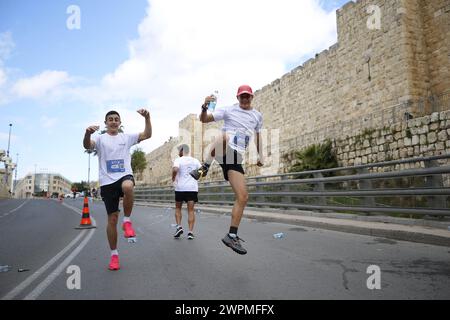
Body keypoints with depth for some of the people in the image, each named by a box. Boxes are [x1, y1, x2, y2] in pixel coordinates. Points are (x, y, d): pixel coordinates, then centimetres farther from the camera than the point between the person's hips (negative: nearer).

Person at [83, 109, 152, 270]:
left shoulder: (127, 137, 11)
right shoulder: (100, 139, 6)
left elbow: (147, 135, 2)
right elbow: (87, 145, -14)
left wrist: (147, 118, -13)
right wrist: (87, 133, -36)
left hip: (125, 175, 0)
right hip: (107, 181, 0)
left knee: (128, 186, -39)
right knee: (112, 219, 3)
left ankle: (127, 221, -16)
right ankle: (114, 254, 19)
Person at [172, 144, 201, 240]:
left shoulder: (178, 160, -3)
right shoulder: (195, 161, 8)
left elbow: (175, 169, -22)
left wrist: (173, 178, -5)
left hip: (180, 188, -2)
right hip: (193, 188, 2)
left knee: (178, 208, 17)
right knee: (191, 210, 3)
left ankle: (179, 226, 3)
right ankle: (190, 232, -3)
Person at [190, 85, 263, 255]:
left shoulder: (257, 116, 17)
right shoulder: (228, 110, 4)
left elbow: (258, 136, 31)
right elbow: (204, 119, -1)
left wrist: (260, 156, 21)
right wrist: (204, 108, -23)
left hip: (236, 157, 4)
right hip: (222, 152, -3)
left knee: (243, 197, -6)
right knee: (225, 137, -40)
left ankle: (232, 236, 5)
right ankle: (204, 168, -24)